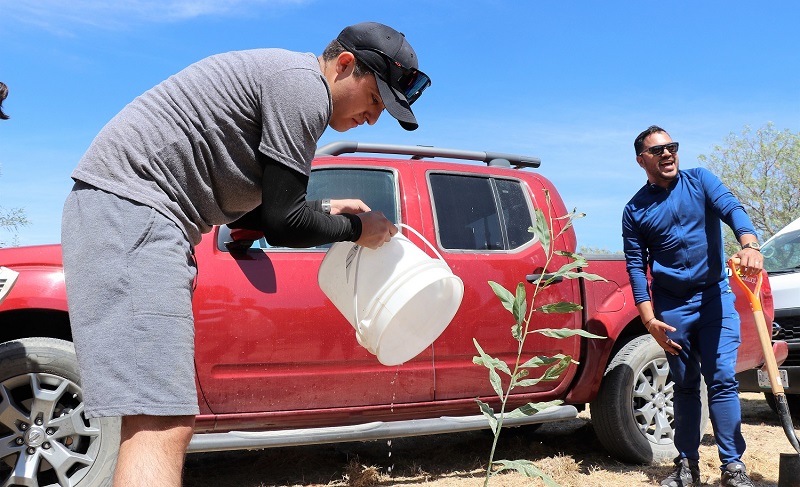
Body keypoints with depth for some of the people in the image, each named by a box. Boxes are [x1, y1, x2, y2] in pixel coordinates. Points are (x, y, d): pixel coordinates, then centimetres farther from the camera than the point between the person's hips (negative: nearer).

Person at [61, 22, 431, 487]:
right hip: (132, 208, -11)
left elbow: (235, 204, 24)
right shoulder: (303, 85, -9)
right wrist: (357, 229, 4)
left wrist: (324, 211, 18)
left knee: (153, 422, 14)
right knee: (163, 426, -17)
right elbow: (284, 224, -12)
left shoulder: (279, 75, 22)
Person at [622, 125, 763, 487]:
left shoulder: (700, 180, 3)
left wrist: (749, 244, -36)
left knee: (722, 379, -7)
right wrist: (649, 318, -7)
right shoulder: (635, 210, 3)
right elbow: (636, 266, 1)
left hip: (714, 296, -1)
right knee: (685, 386, 9)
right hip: (671, 306, 1)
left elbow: (732, 209, -14)